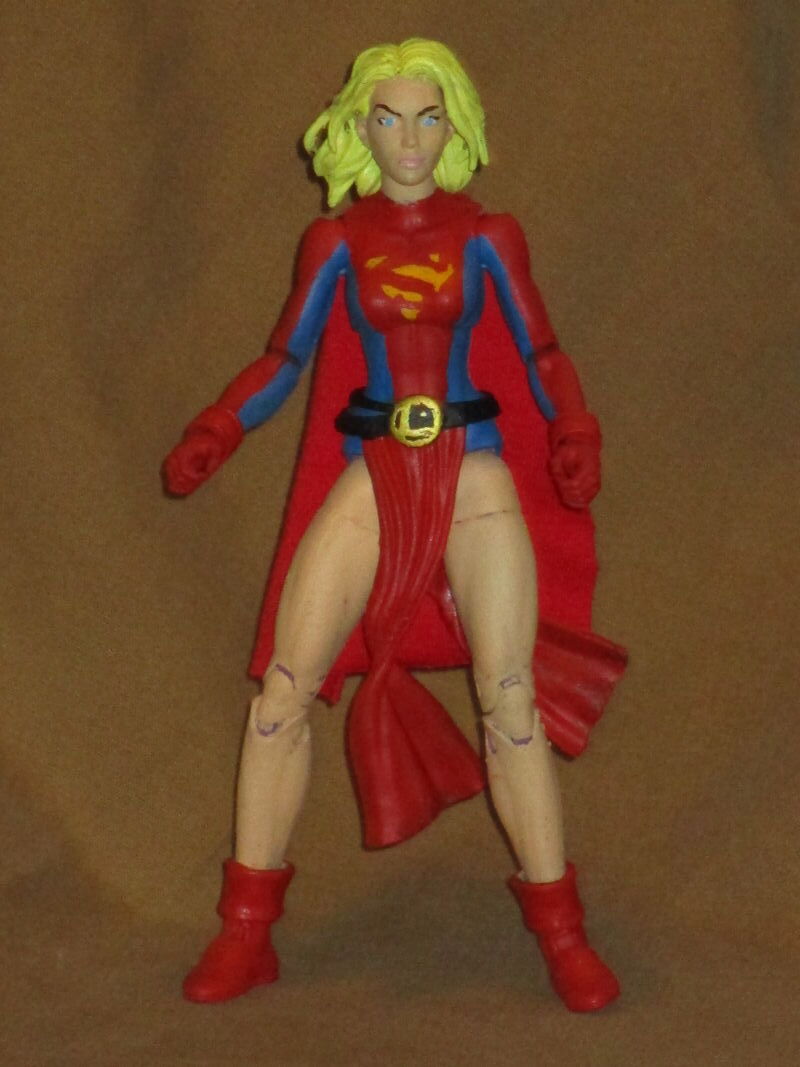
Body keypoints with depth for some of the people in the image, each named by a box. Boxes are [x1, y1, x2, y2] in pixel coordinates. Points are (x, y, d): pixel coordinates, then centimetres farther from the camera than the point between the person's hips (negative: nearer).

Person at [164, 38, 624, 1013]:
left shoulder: (487, 236, 6)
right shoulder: (336, 241, 8)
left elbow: (540, 354, 6)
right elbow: (284, 358, 10)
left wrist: (574, 433, -12)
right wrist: (211, 437, -3)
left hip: (474, 475, -1)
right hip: (371, 478, 1)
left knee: (510, 699, -5)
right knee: (282, 689, -8)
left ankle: (559, 930, 8)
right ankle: (246, 933, 3)